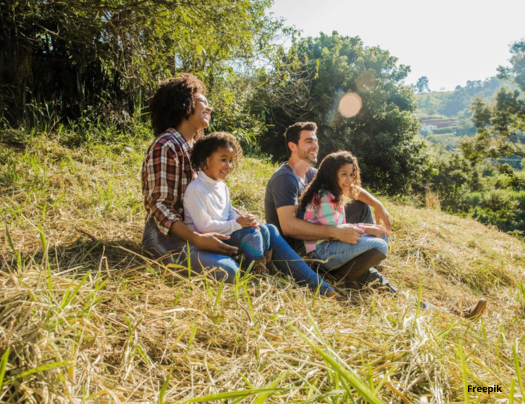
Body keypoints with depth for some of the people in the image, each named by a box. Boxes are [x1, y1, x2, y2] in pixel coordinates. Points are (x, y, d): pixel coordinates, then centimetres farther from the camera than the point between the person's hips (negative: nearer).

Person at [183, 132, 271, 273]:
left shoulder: (222, 186, 8)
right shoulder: (196, 190, -21)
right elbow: (204, 226, -25)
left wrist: (243, 220, -7)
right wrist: (237, 224, -23)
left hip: (226, 230, 9)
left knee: (262, 228, 5)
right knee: (251, 234, -21)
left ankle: (265, 261, 13)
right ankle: (258, 269, -6)